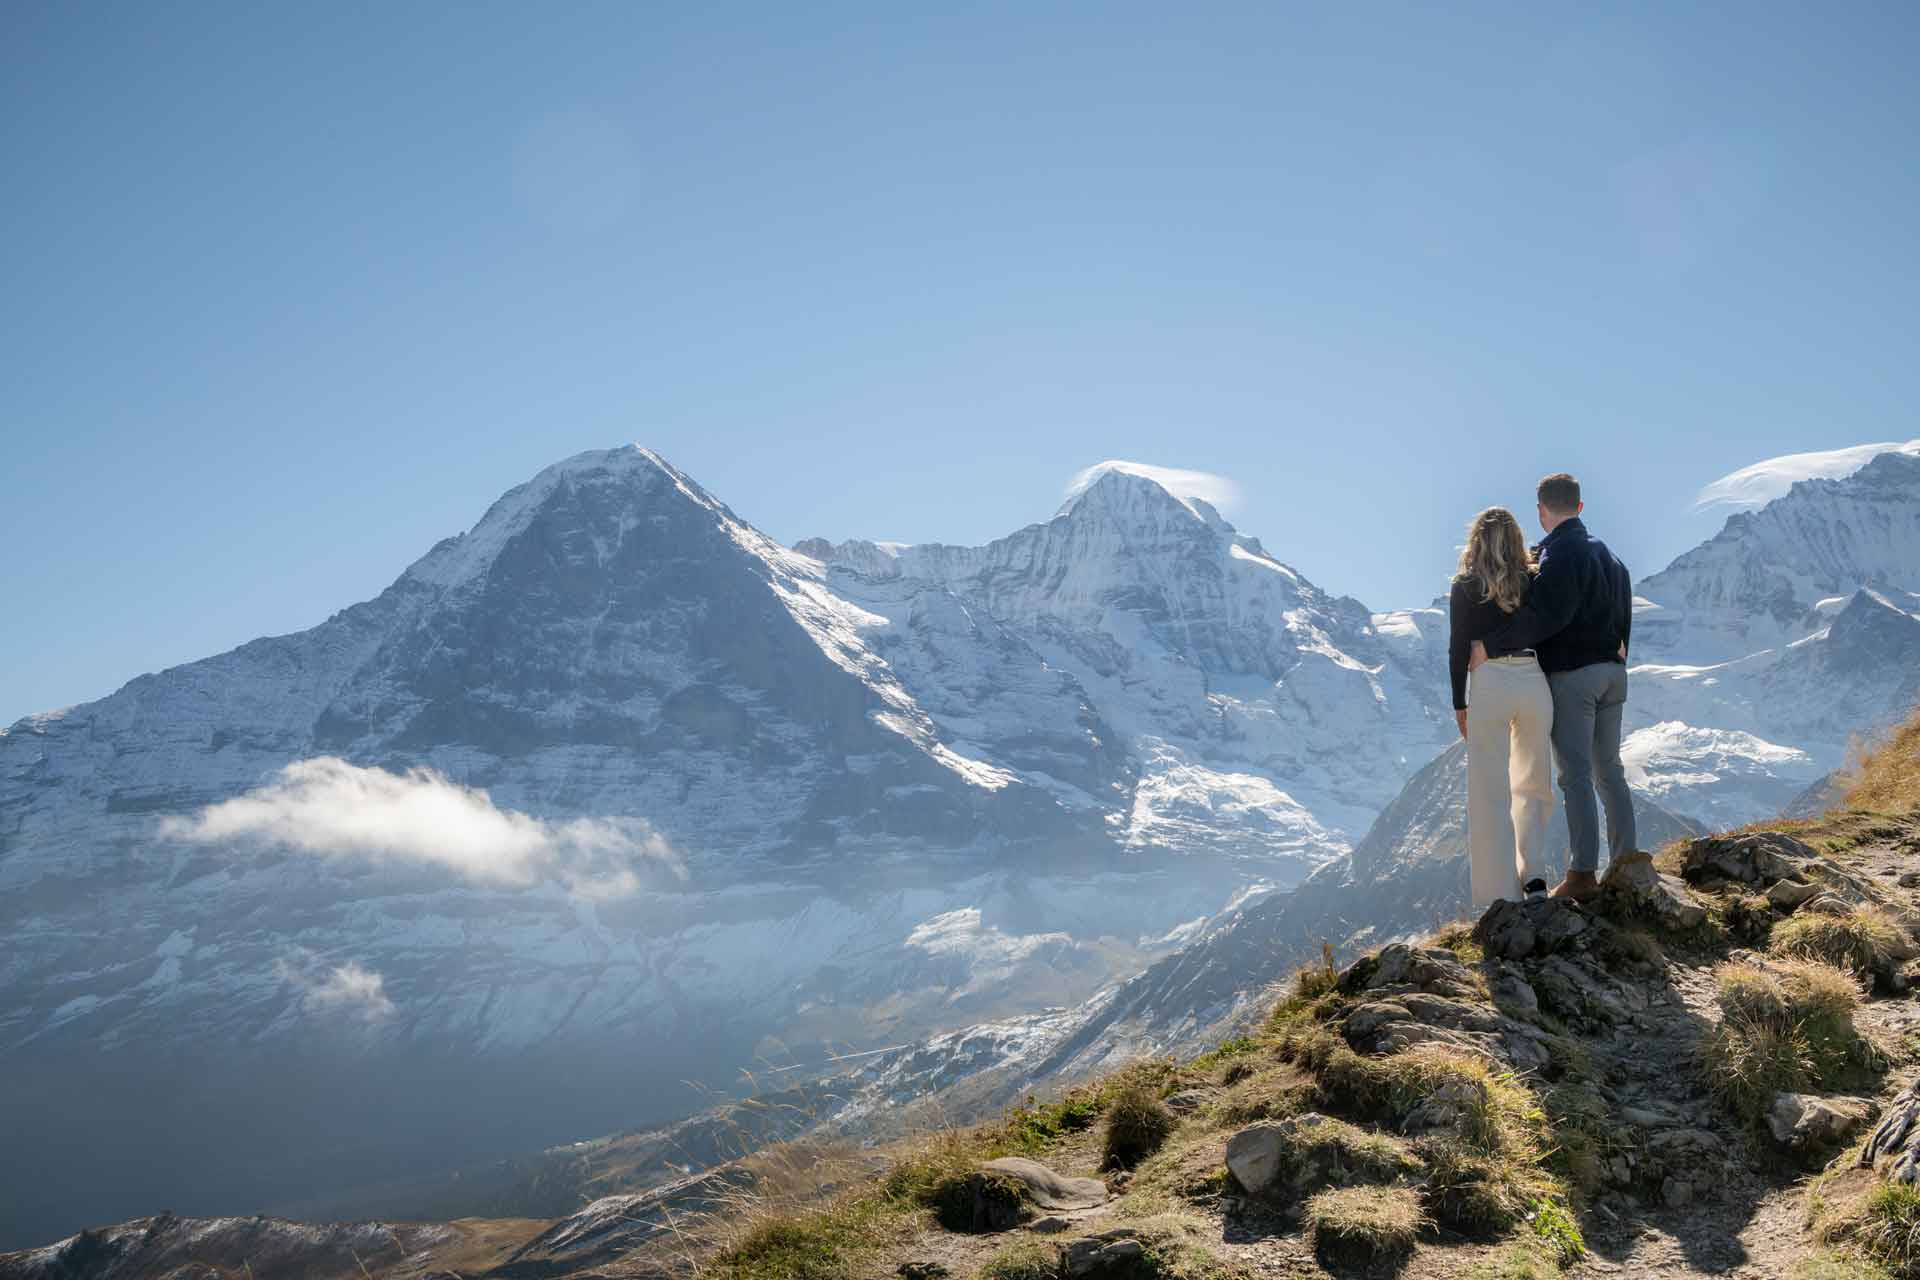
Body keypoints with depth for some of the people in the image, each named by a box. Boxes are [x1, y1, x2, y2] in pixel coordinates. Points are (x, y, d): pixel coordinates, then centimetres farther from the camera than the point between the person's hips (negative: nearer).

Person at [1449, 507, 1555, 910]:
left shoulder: (1465, 587, 0)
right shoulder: (1534, 582, 6)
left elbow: (1458, 648, -1)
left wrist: (1459, 703, 4)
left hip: (1489, 684, -2)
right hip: (1534, 683, 2)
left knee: (1491, 793, 3)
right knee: (1533, 786, 19)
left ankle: (1499, 896, 3)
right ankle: (1532, 874, 6)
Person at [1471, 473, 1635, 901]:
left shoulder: (1558, 553, -13)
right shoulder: (1604, 551, 15)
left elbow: (1543, 616, -25)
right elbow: (1623, 610, 18)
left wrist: (1490, 645, -22)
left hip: (1571, 674, -8)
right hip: (1611, 671, 8)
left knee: (1576, 775, -7)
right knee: (1610, 771, 12)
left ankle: (1583, 874, -7)